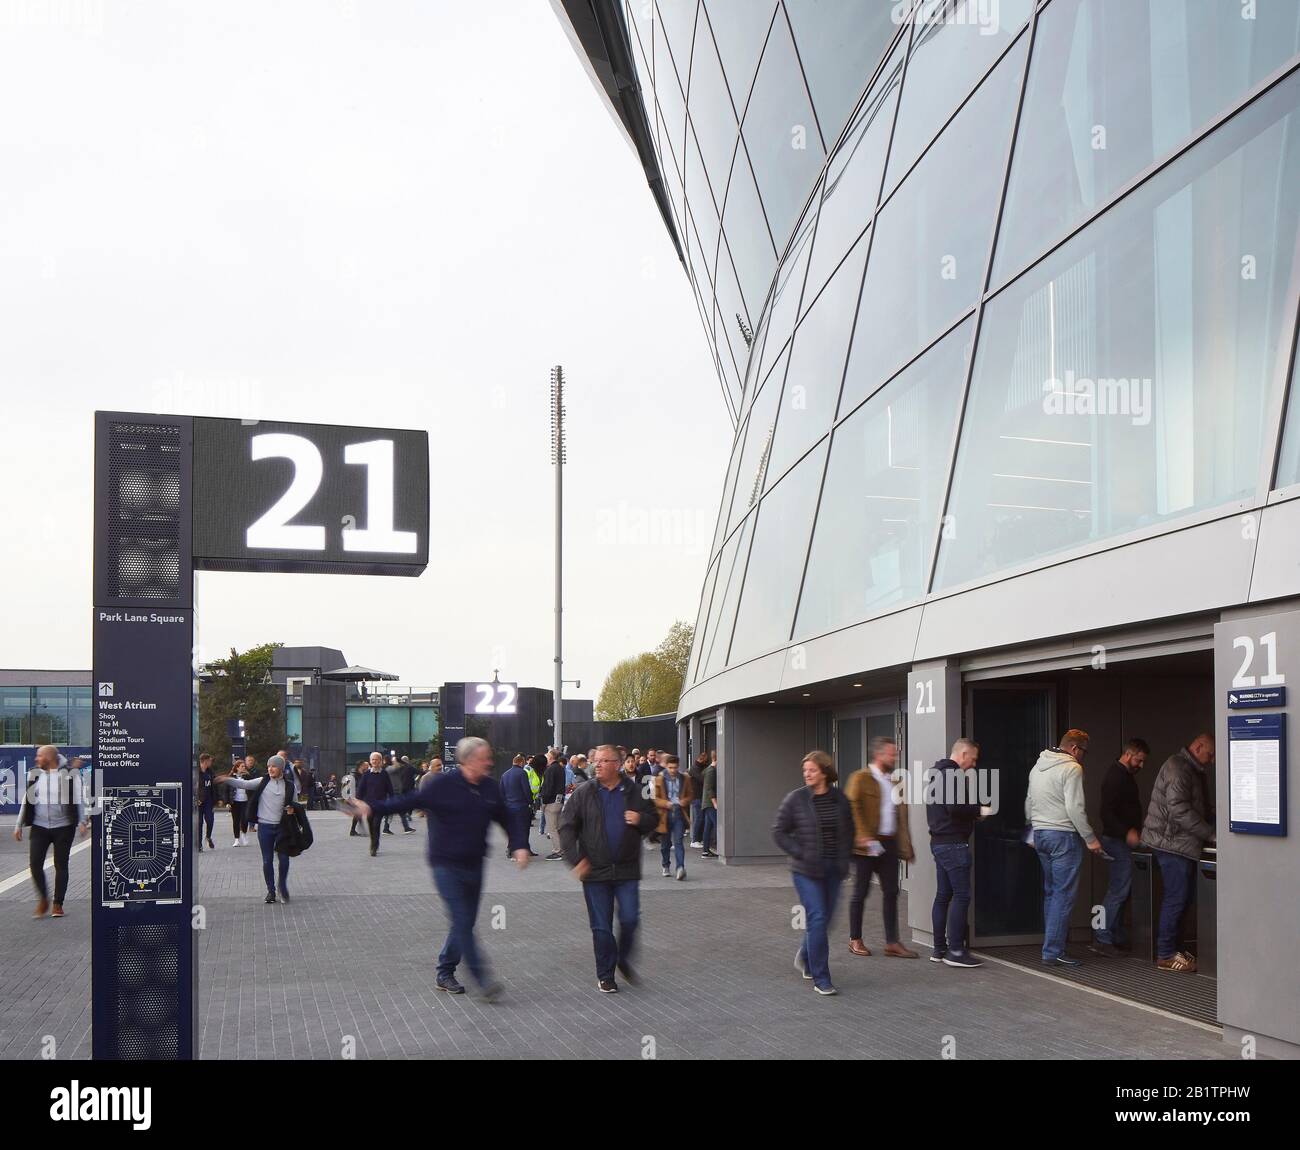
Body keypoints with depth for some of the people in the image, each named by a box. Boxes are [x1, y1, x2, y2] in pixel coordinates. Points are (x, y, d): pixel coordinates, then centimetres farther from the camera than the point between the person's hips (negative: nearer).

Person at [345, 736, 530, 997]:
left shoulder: (490, 787, 3)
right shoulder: (444, 784, -12)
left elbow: (508, 818, 12)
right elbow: (411, 800, -10)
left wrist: (519, 846, -1)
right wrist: (373, 808, -18)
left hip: (474, 866, 6)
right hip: (447, 865, -6)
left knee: (465, 923, 11)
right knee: (462, 922, -10)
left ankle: (445, 973, 24)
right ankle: (483, 978, -6)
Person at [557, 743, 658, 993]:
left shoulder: (635, 792, 1)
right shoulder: (583, 794, -1)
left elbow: (653, 820, 11)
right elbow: (566, 827, -1)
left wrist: (640, 820, -12)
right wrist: (576, 859, -11)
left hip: (627, 869, 0)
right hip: (595, 870, 0)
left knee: (630, 919, -2)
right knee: (601, 927, 4)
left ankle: (624, 960, 25)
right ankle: (605, 975, 17)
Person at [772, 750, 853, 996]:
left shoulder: (839, 798, 2)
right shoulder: (796, 799, -8)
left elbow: (849, 829, 16)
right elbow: (779, 831, -4)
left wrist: (844, 855, 4)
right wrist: (800, 854, -12)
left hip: (833, 869, 4)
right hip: (807, 870, -4)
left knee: (824, 919, 12)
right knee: (817, 919, -10)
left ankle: (805, 958, 40)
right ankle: (820, 979, -3)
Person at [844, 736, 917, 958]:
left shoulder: (895, 781, 14)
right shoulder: (860, 778, -6)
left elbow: (901, 817, 16)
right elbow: (852, 807, -14)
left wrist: (906, 847, 11)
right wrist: (863, 836, -21)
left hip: (889, 844, 6)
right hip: (867, 844, -6)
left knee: (891, 892, 5)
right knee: (861, 892, 3)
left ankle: (892, 943, 10)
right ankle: (855, 940, 14)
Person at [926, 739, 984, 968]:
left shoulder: (938, 773, 18)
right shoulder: (954, 775, -14)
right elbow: (955, 807, -25)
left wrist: (972, 811, 12)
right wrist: (977, 810, -8)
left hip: (939, 842, 10)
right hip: (954, 843, -10)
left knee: (943, 895, 12)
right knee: (962, 896, -7)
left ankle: (939, 949, 15)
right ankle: (955, 951, -8)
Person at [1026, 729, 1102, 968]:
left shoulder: (1038, 766, 14)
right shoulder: (1072, 768, -12)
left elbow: (1028, 803, 19)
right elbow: (1075, 808, -17)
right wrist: (1090, 839, -11)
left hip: (1040, 834, 8)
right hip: (1063, 835, -8)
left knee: (1051, 892, 16)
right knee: (1064, 895, -5)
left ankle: (1053, 942, 19)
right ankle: (1053, 952, -7)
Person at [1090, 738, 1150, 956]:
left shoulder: (1126, 775, 17)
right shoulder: (1115, 777, -16)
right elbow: (1107, 813, -23)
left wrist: (1136, 830, 17)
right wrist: (1127, 832, -29)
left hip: (1122, 840, 10)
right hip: (1118, 840, -10)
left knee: (1119, 889, 13)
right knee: (1120, 890, -11)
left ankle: (1118, 937, 18)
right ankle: (1102, 938, -10)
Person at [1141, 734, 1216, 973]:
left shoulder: (1194, 771, 19)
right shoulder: (1177, 768, -15)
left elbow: (1204, 808, 23)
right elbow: (1179, 810, -22)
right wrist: (1210, 834, -19)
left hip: (1182, 843, 10)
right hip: (1171, 841, -10)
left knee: (1183, 897, 11)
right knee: (1177, 897, -8)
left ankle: (1175, 948, 17)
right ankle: (1166, 956, -3)